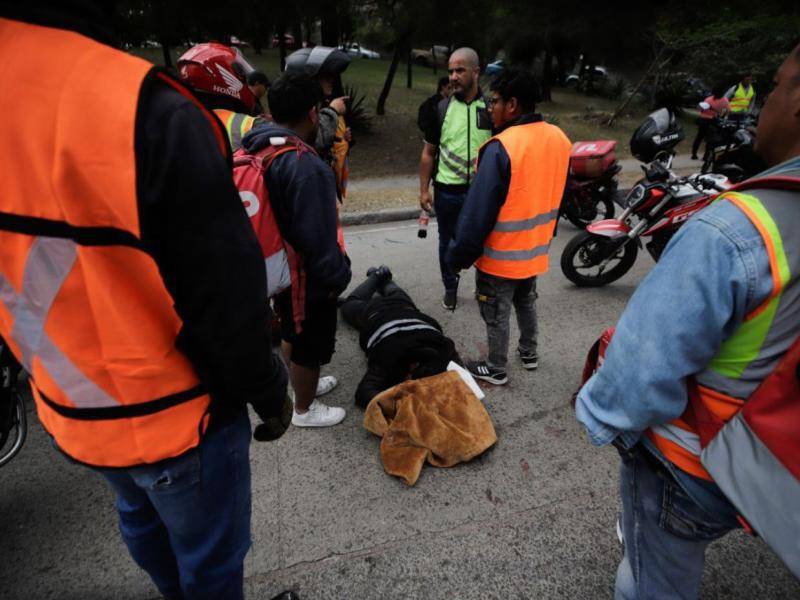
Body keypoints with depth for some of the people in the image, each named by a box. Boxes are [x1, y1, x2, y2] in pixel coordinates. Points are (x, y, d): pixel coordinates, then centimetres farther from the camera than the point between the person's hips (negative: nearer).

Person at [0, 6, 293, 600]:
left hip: (68, 410, 8)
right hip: (174, 415, -7)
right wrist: (270, 394, -7)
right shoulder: (151, 114, -29)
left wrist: (70, 374, 19)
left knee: (142, 518, 33)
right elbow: (227, 299, -24)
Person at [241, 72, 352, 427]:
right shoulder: (304, 166, -28)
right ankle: (304, 410, 31)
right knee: (310, 345, 11)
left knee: (292, 333, 27)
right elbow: (317, 236, -28)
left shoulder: (255, 150, 2)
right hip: (307, 277, -9)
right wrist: (336, 276, -15)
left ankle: (303, 384, 50)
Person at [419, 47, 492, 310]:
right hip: (447, 191, 1)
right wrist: (424, 189, 0)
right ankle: (450, 288, 33)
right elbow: (428, 153, 5)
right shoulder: (441, 109, 2)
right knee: (447, 243, 14)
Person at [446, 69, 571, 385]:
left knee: (497, 314, 11)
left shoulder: (501, 148, -25)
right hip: (535, 249, 7)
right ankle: (529, 353, 44)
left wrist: (459, 255, -13)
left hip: (501, 255, -7)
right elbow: (558, 197, 11)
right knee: (526, 302, 27)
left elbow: (478, 211, -23)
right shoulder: (559, 139, 0)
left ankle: (496, 369, 28)